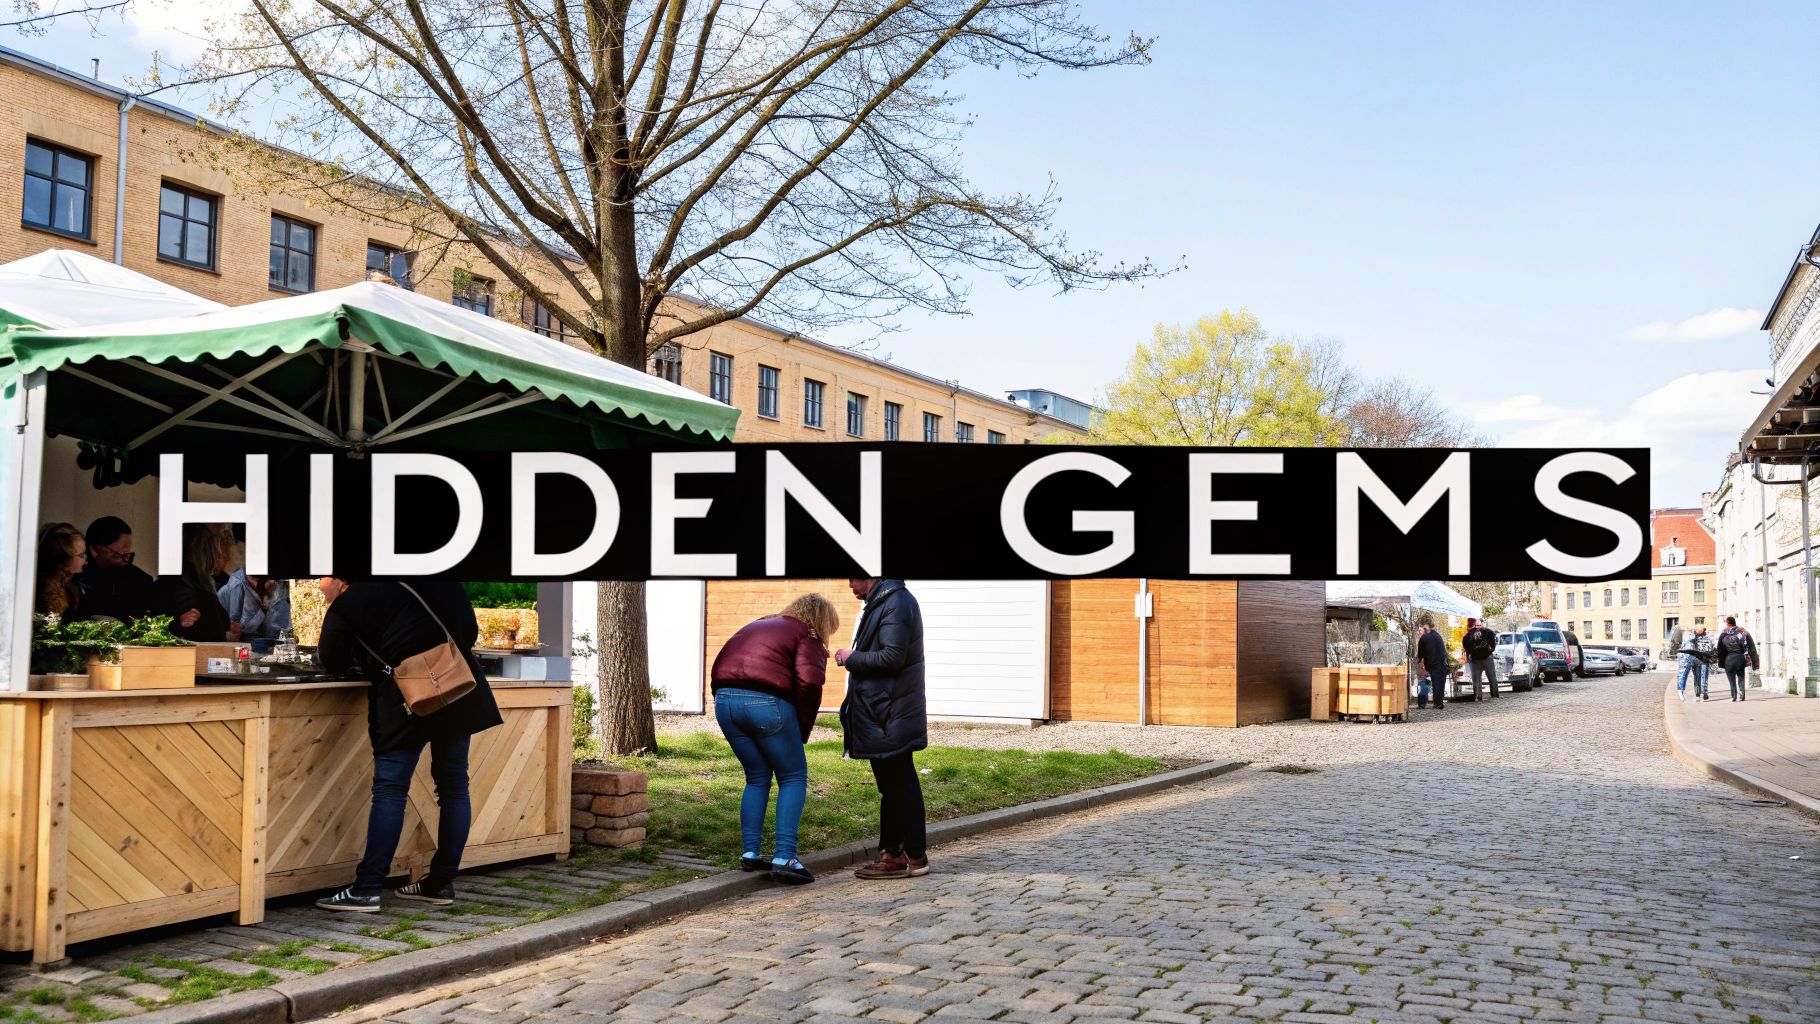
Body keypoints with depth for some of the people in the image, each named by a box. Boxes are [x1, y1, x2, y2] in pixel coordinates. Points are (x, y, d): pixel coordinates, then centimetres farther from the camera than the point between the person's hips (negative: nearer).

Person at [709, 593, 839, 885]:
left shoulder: (754, 626, 29)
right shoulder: (808, 638, 8)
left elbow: (717, 670, 25)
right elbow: (808, 684, -10)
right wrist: (803, 731, 1)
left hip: (724, 700, 6)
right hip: (766, 703, -6)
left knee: (757, 778, 21)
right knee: (793, 779, 9)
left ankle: (750, 854, 19)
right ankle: (784, 858, 0)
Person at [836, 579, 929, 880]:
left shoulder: (895, 603, -16)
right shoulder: (882, 602, 17)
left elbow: (892, 657, -23)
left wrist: (852, 658, -12)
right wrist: (853, 658, 9)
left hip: (891, 716, -11)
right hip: (883, 715, 11)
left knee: (899, 785, -4)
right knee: (891, 785, 15)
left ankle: (914, 856, 3)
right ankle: (891, 852, 22)